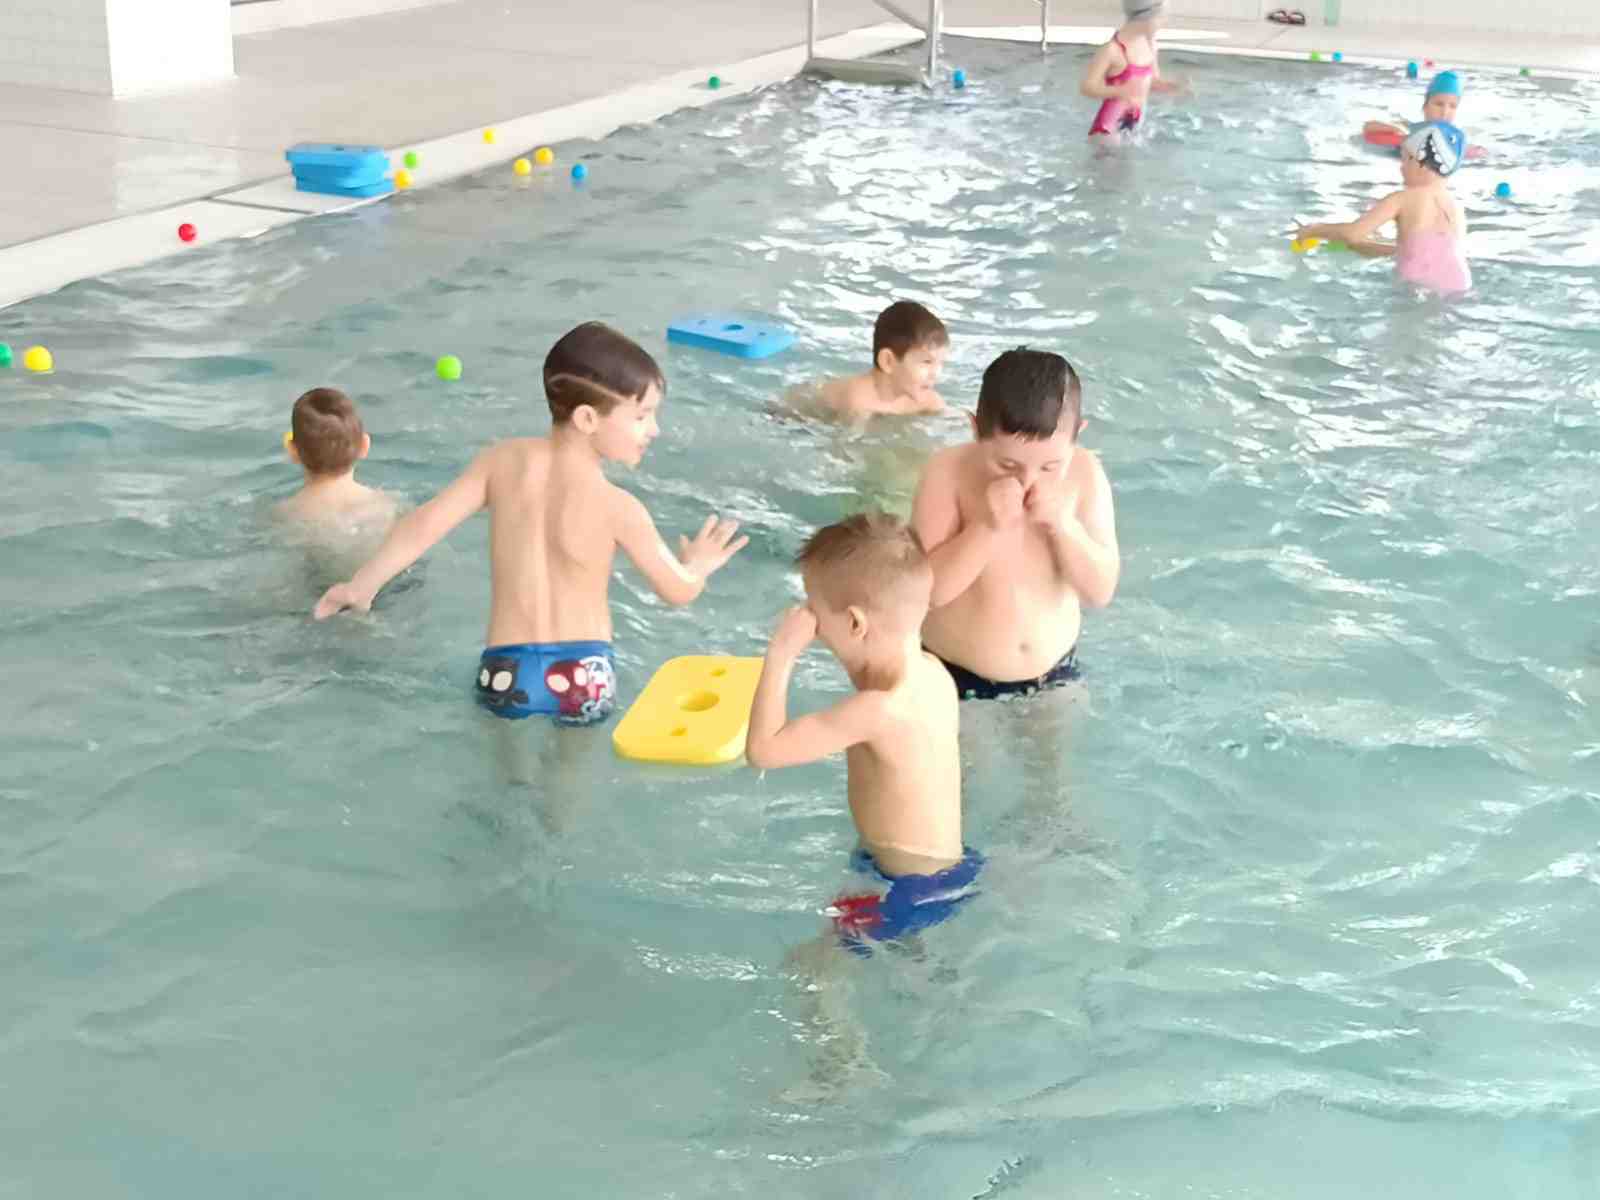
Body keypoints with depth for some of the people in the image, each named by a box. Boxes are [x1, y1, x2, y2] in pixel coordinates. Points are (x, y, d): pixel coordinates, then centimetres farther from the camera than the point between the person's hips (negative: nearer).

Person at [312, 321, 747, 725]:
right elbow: (678, 590, 2)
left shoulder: (504, 461, 0)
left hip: (507, 672, 3)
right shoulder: (617, 507, -9)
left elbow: (425, 525, 0)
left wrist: (361, 586, 13)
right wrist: (698, 565, 27)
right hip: (582, 674, -3)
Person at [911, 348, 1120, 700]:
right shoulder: (948, 473, -21)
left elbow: (1101, 591, -12)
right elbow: (928, 589, -24)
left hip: (1054, 674, 2)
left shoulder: (1084, 473, -14)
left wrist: (1062, 524, -27)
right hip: (955, 680, -2)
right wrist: (987, 526, -35)